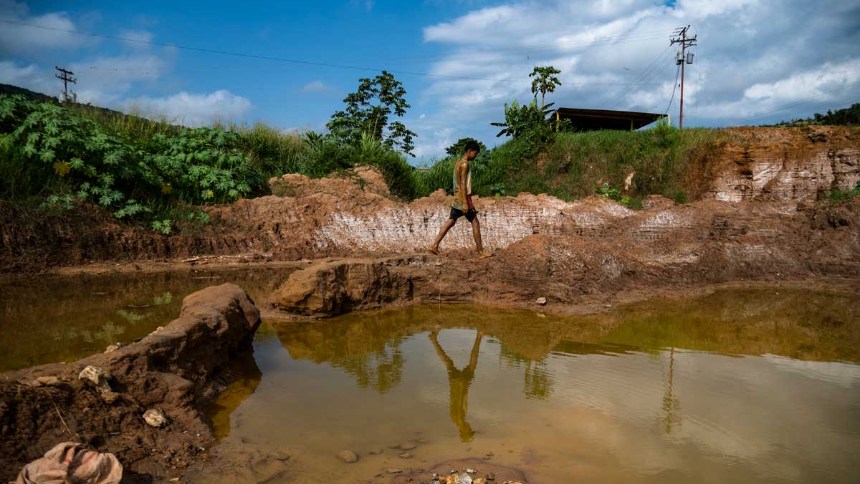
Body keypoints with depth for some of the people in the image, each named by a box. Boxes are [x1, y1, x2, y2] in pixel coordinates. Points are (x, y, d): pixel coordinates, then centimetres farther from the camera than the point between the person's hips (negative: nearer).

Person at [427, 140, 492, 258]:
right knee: (475, 223, -2)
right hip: (463, 198, -9)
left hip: (457, 198, 9)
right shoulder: (465, 164, -13)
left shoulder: (458, 162, 15)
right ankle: (481, 252, 2)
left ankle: (434, 246, 6)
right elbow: (463, 184, -19)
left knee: (450, 222, 9)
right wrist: (465, 203, -22)